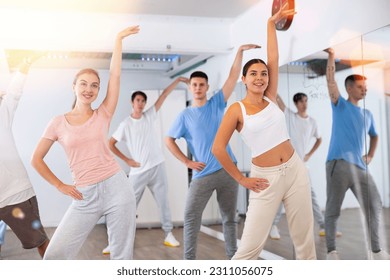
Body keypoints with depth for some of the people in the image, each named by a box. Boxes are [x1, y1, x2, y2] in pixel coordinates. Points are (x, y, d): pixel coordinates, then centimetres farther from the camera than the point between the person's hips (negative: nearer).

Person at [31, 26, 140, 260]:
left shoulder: (103, 115, 4)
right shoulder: (58, 123, 4)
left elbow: (115, 75, -2)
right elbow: (37, 159, 10)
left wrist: (119, 39, -2)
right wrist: (60, 186, 2)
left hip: (116, 187, 0)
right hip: (85, 196, 1)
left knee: (122, 256, 6)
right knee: (54, 255, -4)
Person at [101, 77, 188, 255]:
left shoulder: (149, 116, 5)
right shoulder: (126, 124, -3)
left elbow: (164, 95, 3)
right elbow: (110, 144, 1)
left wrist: (177, 80, 0)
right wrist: (127, 160, -3)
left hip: (157, 167, 3)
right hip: (138, 171, -3)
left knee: (163, 202, 9)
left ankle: (168, 235, 20)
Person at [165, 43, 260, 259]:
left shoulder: (217, 103, 5)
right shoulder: (185, 116, 3)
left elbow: (233, 77, -1)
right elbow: (169, 140, 7)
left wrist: (240, 51, -10)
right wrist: (187, 162, -2)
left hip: (227, 170, 1)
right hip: (203, 174, -1)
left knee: (230, 218, 11)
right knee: (191, 217, -5)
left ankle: (233, 257, 24)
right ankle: (189, 261, 4)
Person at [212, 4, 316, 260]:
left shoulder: (271, 98, 6)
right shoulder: (237, 110, -6)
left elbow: (274, 59, 2)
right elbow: (218, 148, -10)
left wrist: (272, 23, 1)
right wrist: (241, 179, -6)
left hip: (295, 170, 4)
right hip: (266, 178, -4)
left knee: (304, 237, 11)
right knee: (250, 246, -4)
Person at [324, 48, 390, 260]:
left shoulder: (367, 114, 21)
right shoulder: (340, 106, 5)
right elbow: (330, 81, -8)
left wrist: (370, 156, 20)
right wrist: (331, 56, -13)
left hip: (360, 167, 6)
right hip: (339, 163, -6)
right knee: (333, 209, -1)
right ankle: (331, 251, 9)